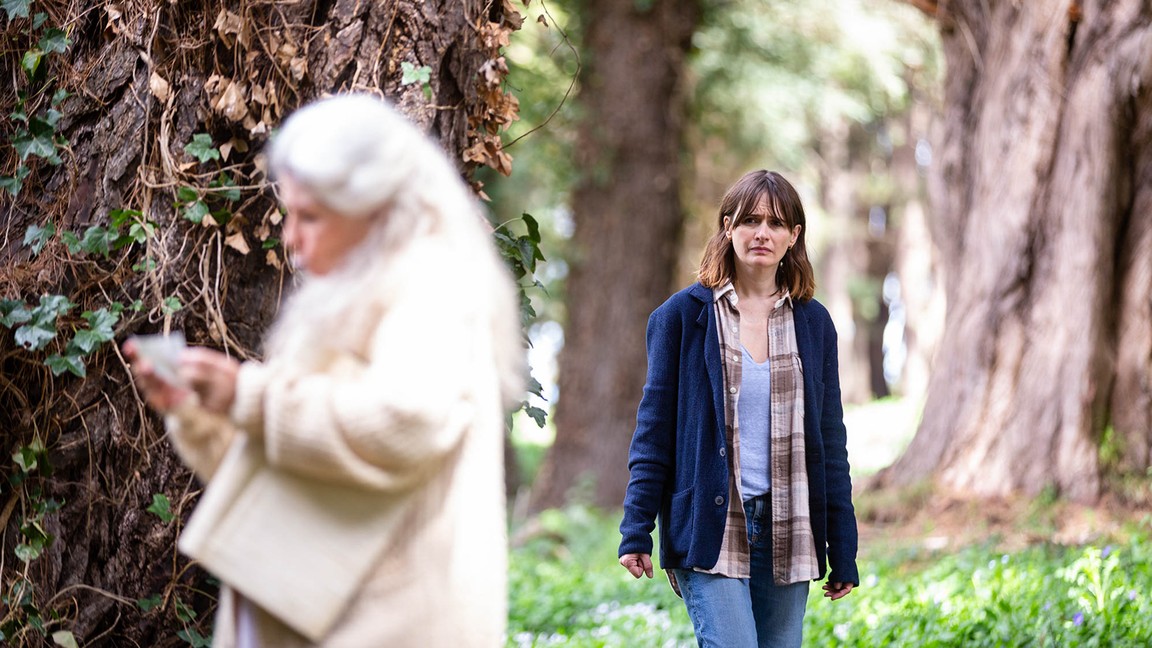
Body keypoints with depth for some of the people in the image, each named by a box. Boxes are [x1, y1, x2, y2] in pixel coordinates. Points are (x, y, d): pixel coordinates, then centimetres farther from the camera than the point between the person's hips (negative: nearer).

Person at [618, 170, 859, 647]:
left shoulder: (813, 323, 9)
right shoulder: (683, 316, 1)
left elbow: (830, 442, 12)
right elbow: (653, 432, 2)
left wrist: (843, 551, 9)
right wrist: (636, 532, -3)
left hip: (787, 532, 3)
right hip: (710, 529, -3)